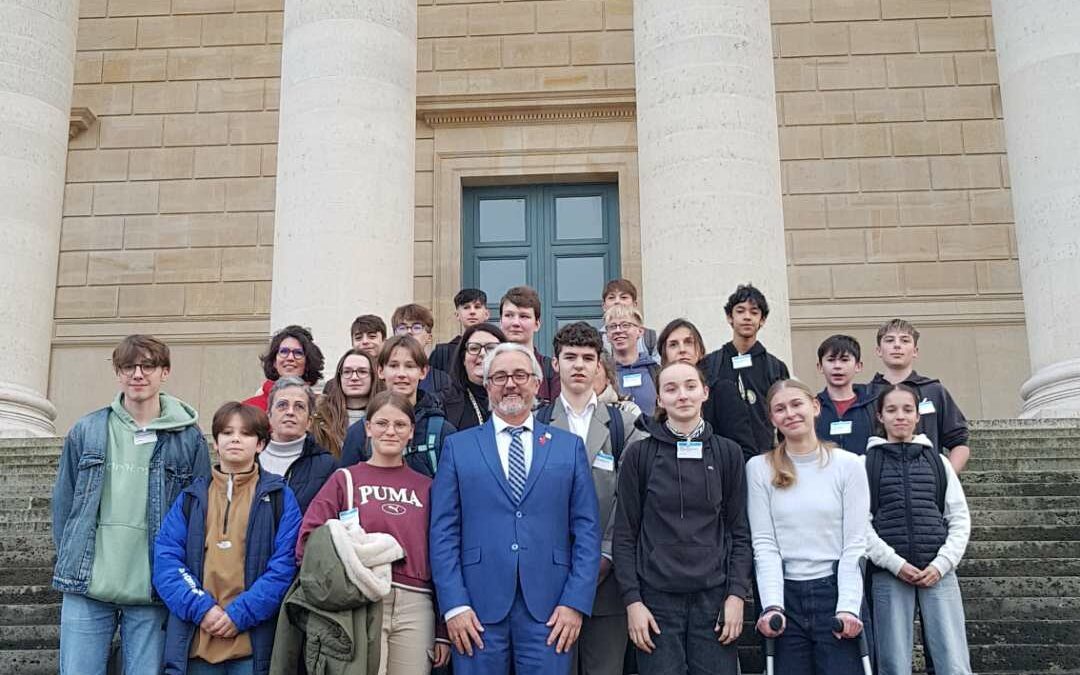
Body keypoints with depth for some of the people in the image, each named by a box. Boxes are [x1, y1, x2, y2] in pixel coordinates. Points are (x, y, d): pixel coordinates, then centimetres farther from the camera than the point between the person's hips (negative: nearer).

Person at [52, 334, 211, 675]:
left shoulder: (189, 438, 3)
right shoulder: (86, 432, 7)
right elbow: (64, 503, 12)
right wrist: (70, 565, 9)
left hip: (152, 594, -1)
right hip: (86, 590, 1)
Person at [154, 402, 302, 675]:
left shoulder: (279, 497, 5)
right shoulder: (191, 498, 12)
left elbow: (286, 565, -4)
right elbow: (165, 560, 3)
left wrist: (240, 614, -14)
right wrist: (201, 608, -12)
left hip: (252, 644, -2)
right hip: (194, 643, 2)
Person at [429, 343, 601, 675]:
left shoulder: (570, 446, 10)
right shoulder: (458, 447, 8)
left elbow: (587, 529, 5)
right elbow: (443, 531, 2)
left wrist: (576, 602, -5)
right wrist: (454, 604, -7)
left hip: (549, 609, 1)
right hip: (478, 609, 0)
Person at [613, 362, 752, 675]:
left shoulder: (727, 453, 6)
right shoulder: (639, 455, 1)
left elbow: (739, 531, 7)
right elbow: (625, 534, 1)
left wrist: (737, 594, -3)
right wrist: (632, 600, -6)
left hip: (714, 596, 1)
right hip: (657, 599, -1)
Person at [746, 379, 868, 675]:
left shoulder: (848, 464, 2)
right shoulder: (759, 468, 3)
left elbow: (855, 544, -1)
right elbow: (764, 544, -1)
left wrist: (848, 607, -11)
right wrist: (772, 606, -12)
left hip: (835, 591, 0)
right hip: (785, 595, 1)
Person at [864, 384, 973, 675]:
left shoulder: (938, 461, 14)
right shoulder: (866, 463, 7)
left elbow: (960, 520, 10)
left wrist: (941, 564, -4)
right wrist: (895, 563, -11)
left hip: (938, 572, 1)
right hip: (889, 574, -1)